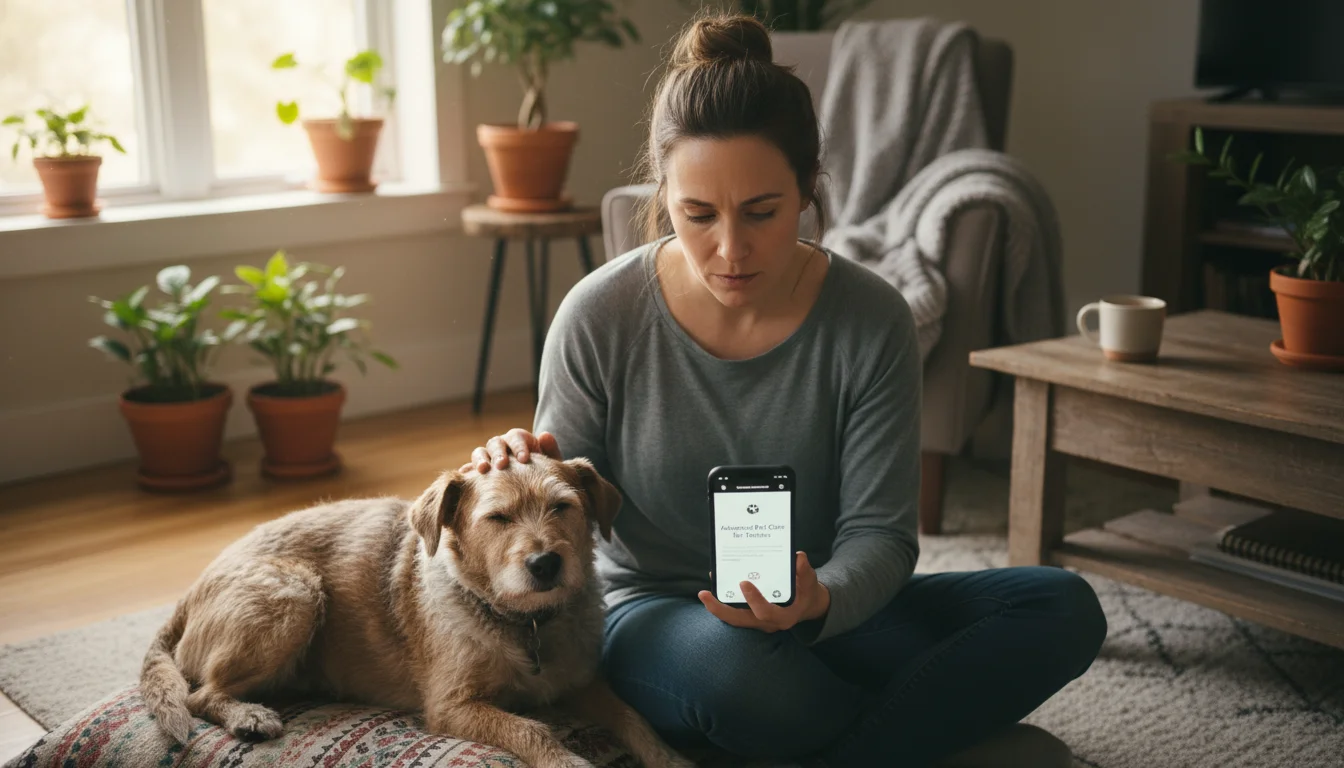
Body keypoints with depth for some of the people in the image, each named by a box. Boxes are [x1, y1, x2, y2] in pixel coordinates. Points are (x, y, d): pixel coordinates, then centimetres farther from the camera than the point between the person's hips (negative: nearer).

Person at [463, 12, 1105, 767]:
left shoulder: (871, 321, -12)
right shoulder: (599, 317, -13)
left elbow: (879, 531, -11)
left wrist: (820, 601, -33)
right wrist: (525, 477, -25)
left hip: (822, 615, 2)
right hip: (652, 616, -2)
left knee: (1065, 608, -17)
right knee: (731, 663, -39)